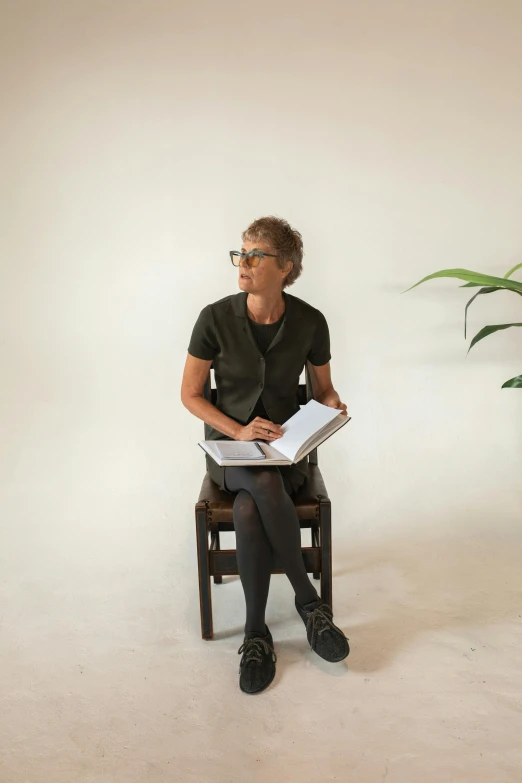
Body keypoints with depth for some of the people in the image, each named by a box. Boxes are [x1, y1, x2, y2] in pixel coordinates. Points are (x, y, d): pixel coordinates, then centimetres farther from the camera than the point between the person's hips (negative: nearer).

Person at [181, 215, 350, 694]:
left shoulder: (310, 322, -6)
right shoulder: (215, 318, -10)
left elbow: (323, 389, 8)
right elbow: (190, 394, -3)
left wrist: (334, 407, -16)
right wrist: (239, 431, -17)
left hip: (285, 445, 0)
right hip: (228, 443, 0)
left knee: (248, 510, -32)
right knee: (265, 486, -35)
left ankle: (256, 631, -10)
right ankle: (309, 599, -14)